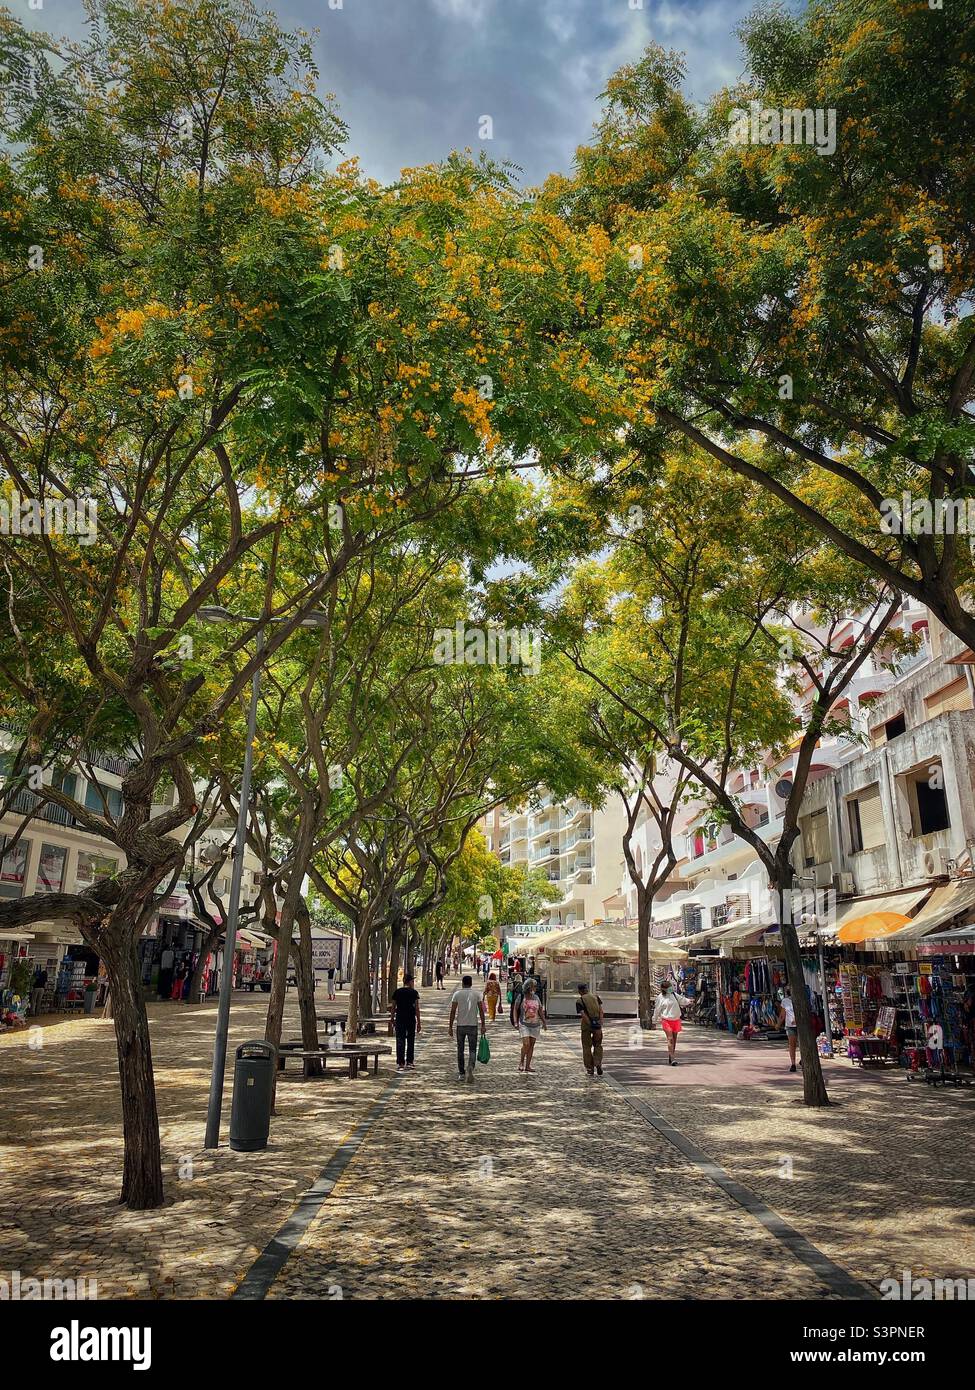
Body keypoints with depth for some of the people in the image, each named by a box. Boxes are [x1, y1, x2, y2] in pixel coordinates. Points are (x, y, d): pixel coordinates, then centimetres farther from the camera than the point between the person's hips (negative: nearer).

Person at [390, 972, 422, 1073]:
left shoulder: (397, 992, 1)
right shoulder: (414, 993, -5)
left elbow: (393, 1007, 2)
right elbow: (417, 1009, -5)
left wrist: (392, 1019, 13)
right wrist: (418, 1022, 0)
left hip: (399, 1019, 1)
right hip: (411, 1019, -1)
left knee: (400, 1041, 4)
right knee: (410, 1041, 11)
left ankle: (400, 1064, 1)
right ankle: (409, 1063, 14)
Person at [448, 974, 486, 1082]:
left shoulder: (457, 994, 0)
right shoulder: (476, 994, 2)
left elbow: (453, 1011, -4)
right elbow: (481, 1011, -1)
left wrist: (450, 1026, 0)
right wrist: (483, 1025, 4)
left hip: (460, 1025, 0)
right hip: (473, 1025, 0)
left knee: (460, 1050, 11)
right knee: (472, 1049, 6)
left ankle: (461, 1074, 14)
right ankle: (471, 1067, -19)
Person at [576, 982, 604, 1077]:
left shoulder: (579, 1001, -2)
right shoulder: (596, 997, 7)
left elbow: (583, 1015, -14)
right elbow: (601, 1010, -3)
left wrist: (591, 1025, -15)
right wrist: (600, 1025, -8)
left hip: (586, 1024, -2)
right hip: (598, 1022, 2)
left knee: (587, 1047, 10)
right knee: (598, 1045, 18)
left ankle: (589, 1069, 12)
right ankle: (598, 1063, 0)